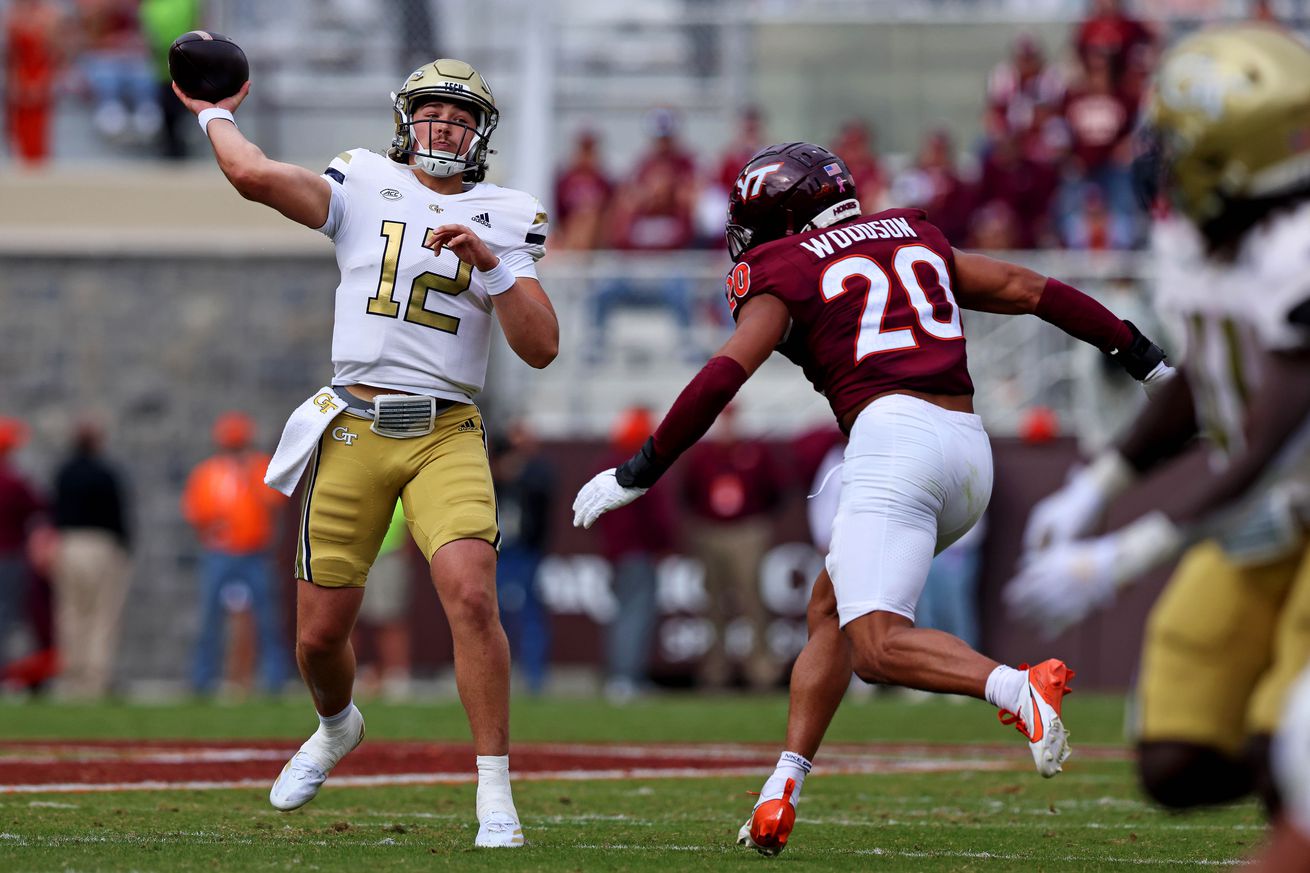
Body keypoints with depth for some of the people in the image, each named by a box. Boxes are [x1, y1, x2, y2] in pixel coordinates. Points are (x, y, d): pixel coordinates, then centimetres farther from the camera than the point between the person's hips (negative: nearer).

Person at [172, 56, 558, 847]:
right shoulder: (365, 189, 6)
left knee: (471, 596, -23)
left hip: (447, 434, -1)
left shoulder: (503, 219, 8)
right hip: (353, 429, 1)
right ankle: (337, 729, 42)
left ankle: (496, 797, -16)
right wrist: (215, 115, 7)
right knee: (320, 632, 6)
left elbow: (542, 347, -1)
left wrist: (489, 262, -12)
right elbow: (255, 175, -9)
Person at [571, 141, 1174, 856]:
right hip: (969, 449, 7)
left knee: (876, 648, -15)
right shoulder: (912, 238, 24)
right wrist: (1137, 350, 31)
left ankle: (1017, 688, -39)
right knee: (830, 611, 19)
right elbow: (1026, 289, 24)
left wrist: (638, 473, -1)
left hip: (894, 435, -7)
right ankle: (780, 796, 12)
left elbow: (726, 375, -5)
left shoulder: (785, 270, 6)